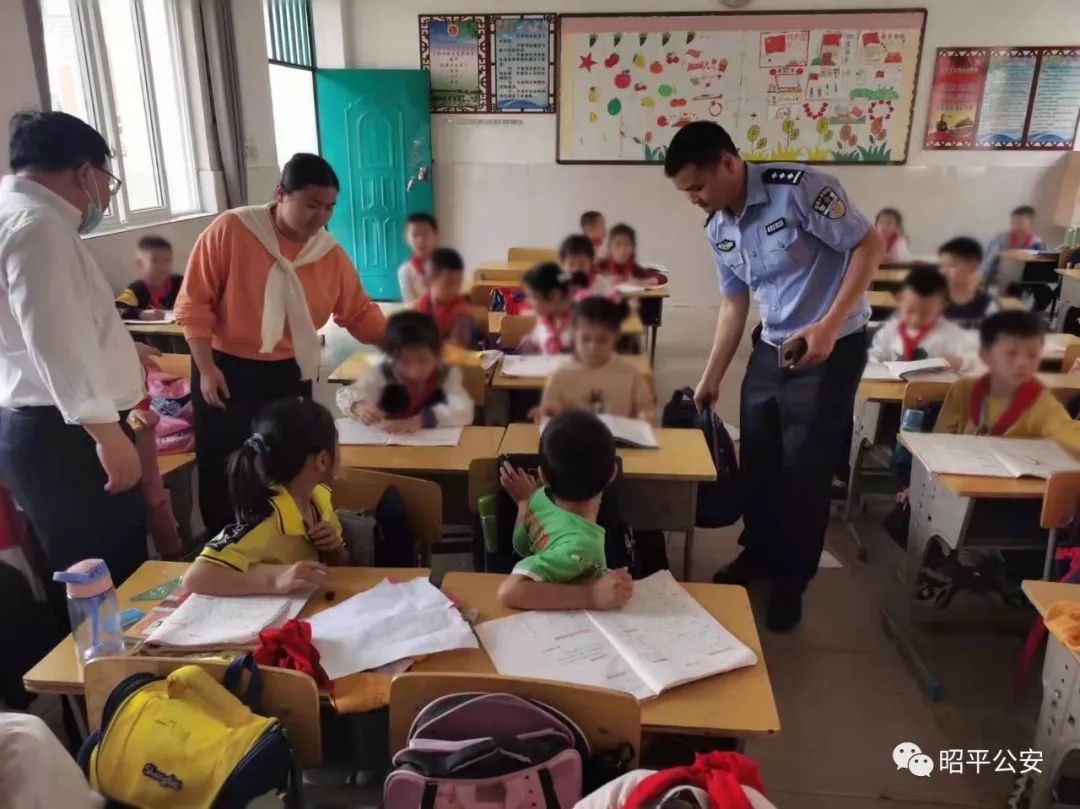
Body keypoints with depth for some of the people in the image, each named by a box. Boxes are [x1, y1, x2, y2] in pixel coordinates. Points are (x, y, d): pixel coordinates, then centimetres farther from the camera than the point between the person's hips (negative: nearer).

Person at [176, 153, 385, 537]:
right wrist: (206, 368, -15)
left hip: (289, 374, 4)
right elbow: (194, 303, -12)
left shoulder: (331, 254, -3)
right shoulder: (229, 230, -15)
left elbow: (360, 313, 6)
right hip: (226, 370, -3)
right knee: (223, 469, 5)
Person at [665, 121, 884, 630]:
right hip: (771, 348, 7)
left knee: (805, 471, 1)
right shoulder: (717, 228, 1)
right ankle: (759, 554, 36)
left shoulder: (799, 188, -20)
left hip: (832, 348, -6)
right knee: (756, 461, 13)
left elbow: (870, 245, -17)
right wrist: (711, 378, 12)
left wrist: (828, 326, -25)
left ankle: (792, 582, 21)